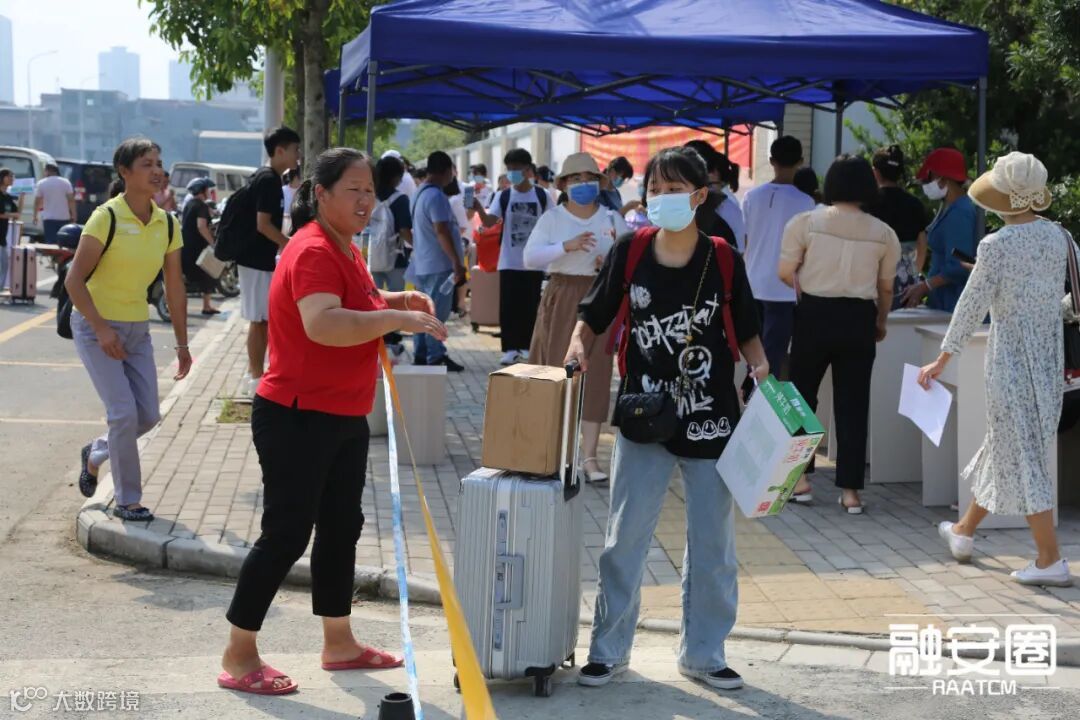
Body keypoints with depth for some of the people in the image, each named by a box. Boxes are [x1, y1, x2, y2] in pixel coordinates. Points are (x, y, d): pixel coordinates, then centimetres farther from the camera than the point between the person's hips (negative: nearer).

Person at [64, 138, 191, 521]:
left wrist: (182, 344, 6)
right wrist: (102, 329, -22)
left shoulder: (166, 223, 0)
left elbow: (175, 288, 6)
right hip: (95, 326, -6)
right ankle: (127, 500, 4)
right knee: (124, 413, -12)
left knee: (148, 415, 4)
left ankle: (95, 454, 33)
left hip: (137, 329, 6)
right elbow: (74, 279, -16)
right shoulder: (106, 217, -17)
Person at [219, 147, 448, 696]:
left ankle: (340, 644, 29)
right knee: (286, 534, -4)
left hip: (344, 419, 10)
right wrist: (397, 318, -36)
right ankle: (238, 657, 7)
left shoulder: (345, 249, 11)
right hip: (296, 419, -10)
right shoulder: (314, 251, -21)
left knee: (341, 526, 16)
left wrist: (396, 299, 12)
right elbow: (323, 323, -38)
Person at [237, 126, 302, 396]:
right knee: (260, 320, -4)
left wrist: (286, 245, 21)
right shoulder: (268, 180, -16)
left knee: (261, 320, 13)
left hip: (260, 258, 10)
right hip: (257, 260, -10)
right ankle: (256, 378, 1)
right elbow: (263, 224, -21)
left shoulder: (267, 178, 13)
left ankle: (255, 374, 19)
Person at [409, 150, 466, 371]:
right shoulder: (436, 196, -17)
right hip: (438, 264, -10)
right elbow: (441, 231, -23)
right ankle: (435, 357, -4)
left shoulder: (420, 193, 13)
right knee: (437, 312, -6)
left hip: (422, 262, 10)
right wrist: (457, 262, -22)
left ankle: (420, 355, 16)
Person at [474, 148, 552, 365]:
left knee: (530, 306, 6)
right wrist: (479, 208, -32)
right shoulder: (503, 196, 0)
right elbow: (489, 222, -12)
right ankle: (510, 349, 5)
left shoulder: (542, 196, 0)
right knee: (508, 306, -1)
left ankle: (526, 347, 15)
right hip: (509, 262, 0)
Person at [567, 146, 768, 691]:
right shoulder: (629, 253, -2)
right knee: (624, 539, 5)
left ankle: (703, 653, 24)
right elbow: (594, 317, 7)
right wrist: (579, 348, -12)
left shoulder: (724, 262, -4)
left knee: (712, 546, 9)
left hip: (710, 423, 0)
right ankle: (609, 648, 19)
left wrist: (761, 368, -13)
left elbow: (746, 332, 5)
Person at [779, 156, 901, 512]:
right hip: (859, 318, 1)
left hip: (815, 314, -1)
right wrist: (880, 323, 27)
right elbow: (885, 287, 10)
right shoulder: (883, 233, 2)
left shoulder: (806, 223, -4)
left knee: (802, 394, 16)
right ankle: (850, 489, 7)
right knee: (853, 403, 7)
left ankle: (800, 476, 15)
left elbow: (785, 273, -4)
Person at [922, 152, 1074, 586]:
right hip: (1050, 356, 7)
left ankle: (1051, 561, 0)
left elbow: (972, 307, -12)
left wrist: (942, 361, -4)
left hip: (1011, 358, -7)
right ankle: (964, 531, 37)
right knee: (1007, 443, 19)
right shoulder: (1060, 237, 0)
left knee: (1023, 456, 0)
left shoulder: (996, 246, -16)